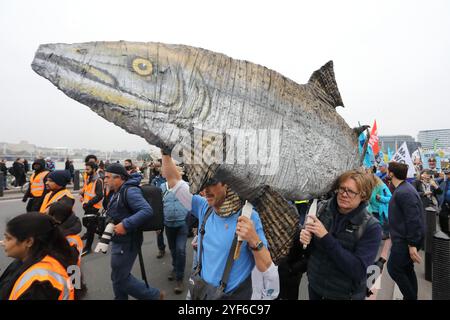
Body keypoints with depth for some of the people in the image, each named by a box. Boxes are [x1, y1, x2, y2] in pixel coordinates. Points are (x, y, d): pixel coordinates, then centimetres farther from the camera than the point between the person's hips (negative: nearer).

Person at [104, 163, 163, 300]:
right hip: (120, 240, 10)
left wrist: (125, 225, -33)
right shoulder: (118, 192, 9)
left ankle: (154, 295, 14)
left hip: (127, 242, -10)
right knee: (119, 276, 21)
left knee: (120, 278, 1)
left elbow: (147, 211, -33)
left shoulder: (130, 191, -22)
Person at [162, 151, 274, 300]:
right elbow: (174, 180, -2)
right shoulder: (204, 208, -7)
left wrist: (254, 240, -38)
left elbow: (266, 268, -20)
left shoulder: (248, 216, -21)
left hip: (233, 294, -4)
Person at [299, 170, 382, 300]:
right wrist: (304, 237, -20)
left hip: (346, 294, -3)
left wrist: (326, 237, -31)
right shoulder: (321, 208, -9)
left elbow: (358, 270, -25)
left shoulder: (371, 227, -17)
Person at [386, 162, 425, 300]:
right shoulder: (404, 188, 11)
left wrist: (412, 245, -24)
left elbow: (413, 220, -26)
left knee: (393, 268, -3)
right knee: (406, 268, 18)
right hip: (404, 238, 10)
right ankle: (411, 296, 29)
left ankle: (411, 297, 9)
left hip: (405, 240, -10)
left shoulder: (404, 192, -22)